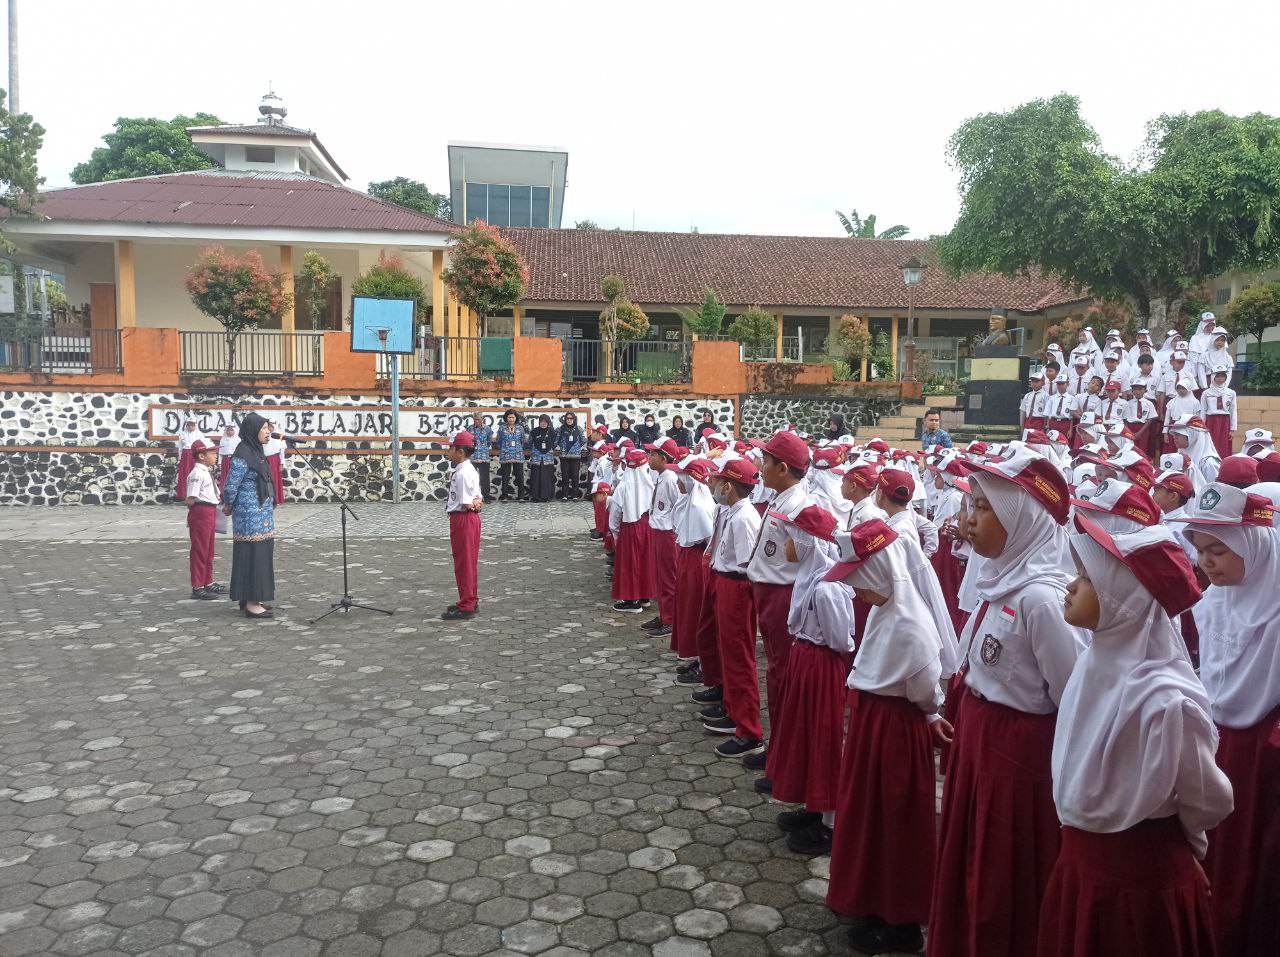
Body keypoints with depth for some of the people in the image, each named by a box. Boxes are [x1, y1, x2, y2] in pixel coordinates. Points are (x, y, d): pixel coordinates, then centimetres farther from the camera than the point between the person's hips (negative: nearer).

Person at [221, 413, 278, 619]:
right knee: (252, 554, -4)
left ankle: (251, 599, 22)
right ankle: (251, 604, 1)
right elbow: (230, 486, -17)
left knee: (259, 554, 13)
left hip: (261, 514, 9)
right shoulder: (243, 455, -17)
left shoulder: (256, 451, 11)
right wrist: (229, 506, -1)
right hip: (251, 515, -9)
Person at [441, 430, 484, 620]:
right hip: (469, 518, 10)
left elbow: (466, 504, -22)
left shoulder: (462, 473, -19)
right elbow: (479, 497, 13)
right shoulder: (468, 470, 12)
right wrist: (477, 502, -8)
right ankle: (471, 600, 28)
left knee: (464, 563, -3)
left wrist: (473, 504, -2)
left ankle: (466, 607, 3)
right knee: (469, 562, 17)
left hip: (462, 518, -10)